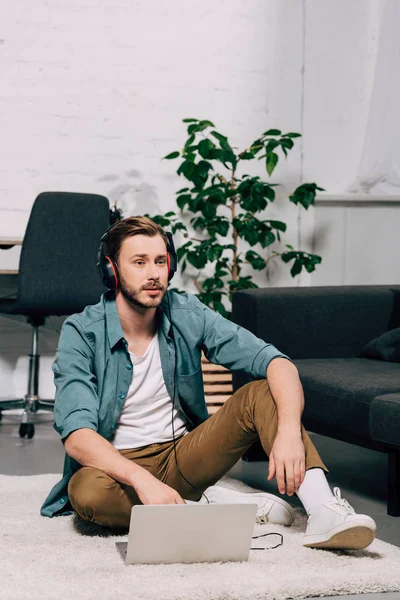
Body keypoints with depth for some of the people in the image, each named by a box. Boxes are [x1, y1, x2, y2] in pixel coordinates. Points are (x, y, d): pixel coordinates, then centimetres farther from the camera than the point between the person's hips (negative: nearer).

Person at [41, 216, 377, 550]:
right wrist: (143, 480, -42)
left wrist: (289, 430, -35)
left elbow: (279, 364, -14)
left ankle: (324, 511, -36)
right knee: (87, 492, -38)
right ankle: (206, 505, -18)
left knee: (262, 393, -17)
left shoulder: (188, 315, -5)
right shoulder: (82, 333, -13)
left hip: (180, 459, 3)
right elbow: (77, 435, -25)